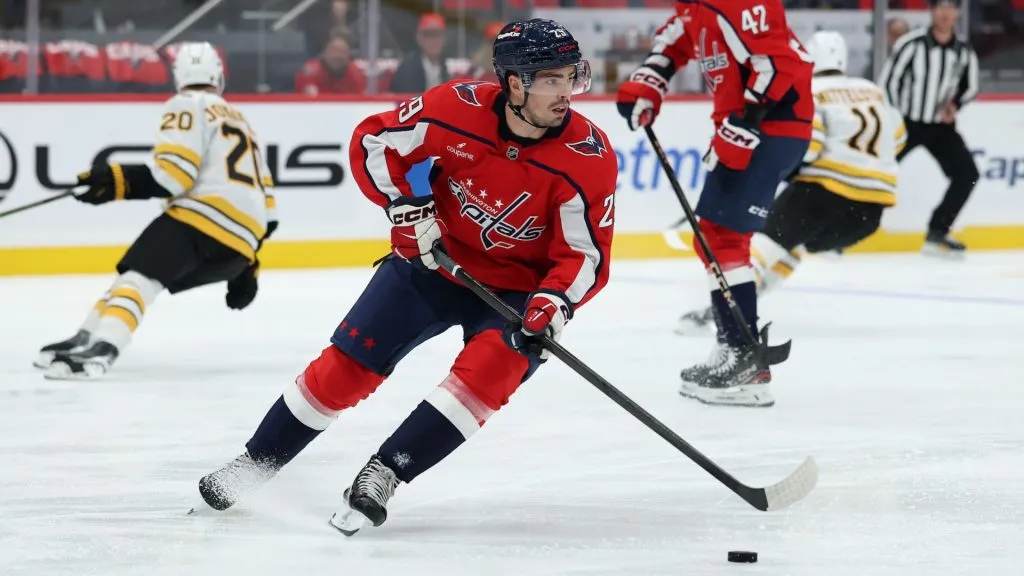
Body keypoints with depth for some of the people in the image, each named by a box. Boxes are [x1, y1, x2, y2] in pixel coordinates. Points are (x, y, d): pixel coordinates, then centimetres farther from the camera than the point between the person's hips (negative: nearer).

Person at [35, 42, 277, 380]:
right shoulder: (240, 122, 33)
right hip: (239, 247, 8)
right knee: (143, 272, 17)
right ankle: (87, 340, 2)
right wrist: (245, 265, 34)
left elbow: (175, 172, -10)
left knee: (139, 275, -21)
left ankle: (98, 349, -45)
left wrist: (118, 181, -14)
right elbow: (264, 202, 30)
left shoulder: (186, 106, 7)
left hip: (206, 213, -8)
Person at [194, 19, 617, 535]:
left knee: (495, 364, -29)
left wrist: (555, 300, -36)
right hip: (435, 257, 1)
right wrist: (405, 206, -18)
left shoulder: (590, 158, -22)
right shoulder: (458, 109, -21)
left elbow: (588, 255, -17)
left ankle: (384, 474, -23)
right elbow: (372, 141, -6)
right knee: (348, 362, -2)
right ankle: (255, 463, 16)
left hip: (516, 287, -1)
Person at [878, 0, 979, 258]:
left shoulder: (965, 52, -2)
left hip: (941, 126, 4)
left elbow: (970, 87, 14)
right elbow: (887, 82, -11)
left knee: (967, 174, -6)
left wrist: (955, 104, -5)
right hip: (906, 121, -4)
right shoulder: (911, 44, -16)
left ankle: (937, 234, 4)